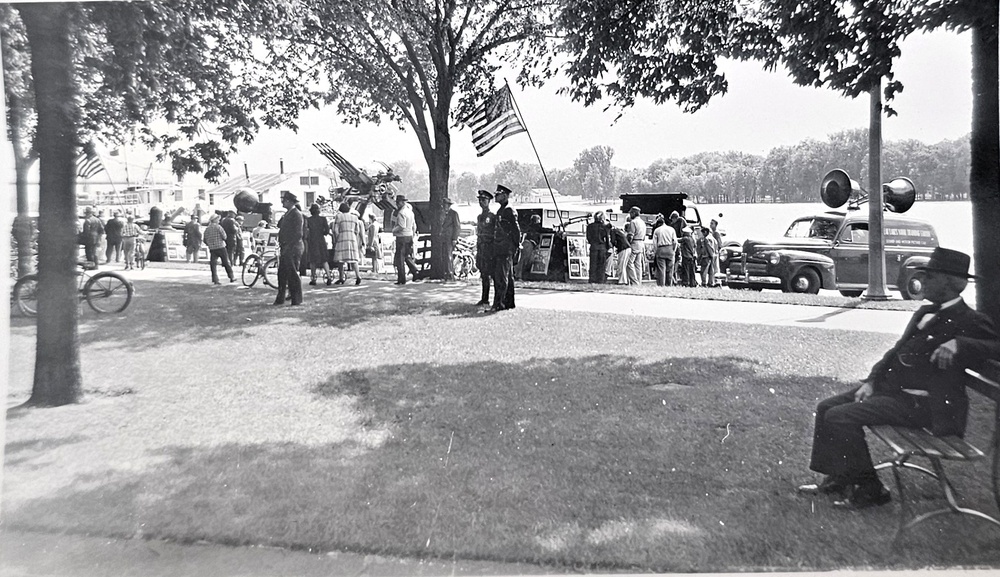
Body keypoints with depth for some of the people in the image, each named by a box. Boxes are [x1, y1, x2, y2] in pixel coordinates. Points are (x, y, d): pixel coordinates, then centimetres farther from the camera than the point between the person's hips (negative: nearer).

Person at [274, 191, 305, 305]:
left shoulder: (296, 215, -11)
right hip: (285, 248, 9)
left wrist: (289, 247, -19)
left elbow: (298, 234, -17)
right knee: (282, 273, 10)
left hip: (293, 248, -9)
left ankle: (296, 299, 3)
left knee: (293, 273, -5)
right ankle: (280, 299, 17)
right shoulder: (287, 214, 18)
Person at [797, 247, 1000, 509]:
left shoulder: (970, 322, -9)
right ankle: (838, 478, 12)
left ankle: (868, 488, -3)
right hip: (890, 387, 9)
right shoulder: (924, 312, 16)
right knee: (827, 407, 2)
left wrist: (958, 344, -33)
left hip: (921, 404, -9)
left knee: (840, 417, -21)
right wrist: (871, 381, 5)